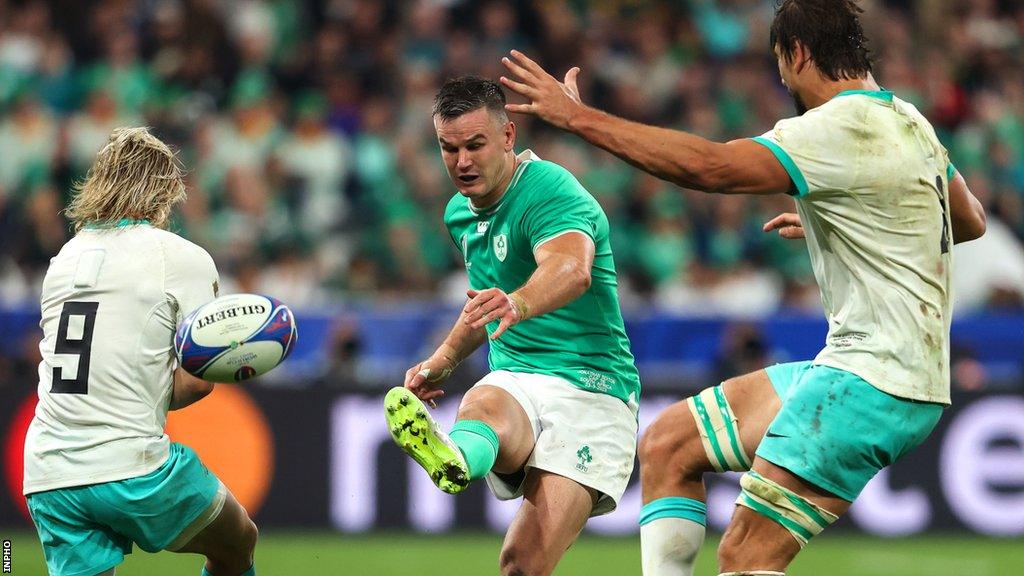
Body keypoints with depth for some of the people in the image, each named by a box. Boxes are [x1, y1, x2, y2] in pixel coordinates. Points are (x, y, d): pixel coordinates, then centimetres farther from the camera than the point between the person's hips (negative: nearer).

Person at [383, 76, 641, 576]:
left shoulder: (551, 190, -12)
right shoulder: (460, 213, 16)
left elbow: (572, 270, -37)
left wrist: (517, 304, -57)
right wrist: (443, 360, 24)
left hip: (589, 387, -2)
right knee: (482, 406, -42)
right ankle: (454, 459, -76)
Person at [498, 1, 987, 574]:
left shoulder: (842, 129, -17)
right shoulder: (909, 123, 13)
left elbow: (710, 167, -27)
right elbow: (970, 221, 29)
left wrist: (579, 117, -21)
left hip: (875, 384, -10)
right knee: (668, 446, 10)